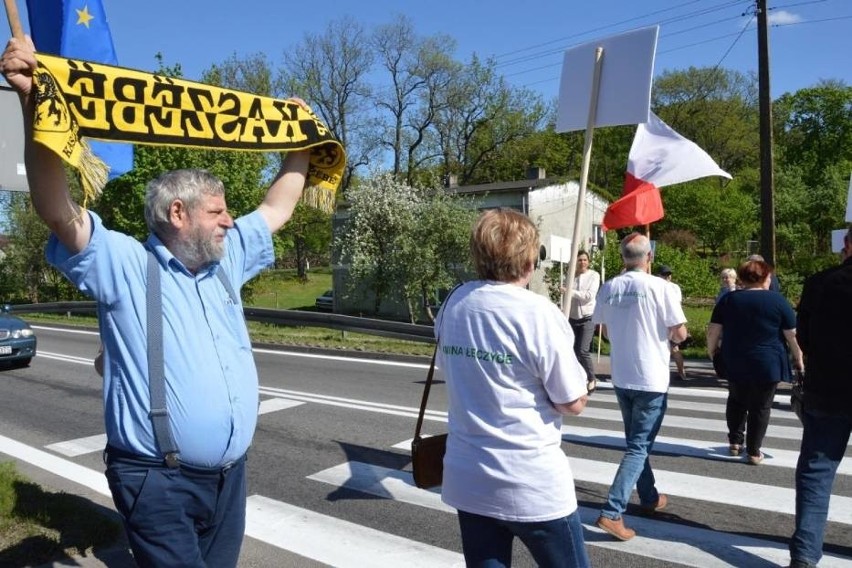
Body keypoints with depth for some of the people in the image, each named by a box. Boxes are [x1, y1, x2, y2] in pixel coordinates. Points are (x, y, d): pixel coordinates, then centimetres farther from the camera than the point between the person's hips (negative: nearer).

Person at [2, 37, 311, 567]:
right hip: (160, 482, -6)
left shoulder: (225, 260, 10)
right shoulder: (124, 264, -8)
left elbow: (277, 209, 20)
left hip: (231, 474, 6)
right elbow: (60, 210, -23)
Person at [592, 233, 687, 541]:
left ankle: (649, 498, 36)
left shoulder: (608, 288, 0)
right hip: (651, 379, -5)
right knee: (639, 446, 0)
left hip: (621, 377, 5)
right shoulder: (660, 287, -14)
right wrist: (665, 333, 9)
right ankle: (612, 512, -7)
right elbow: (680, 334, -11)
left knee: (636, 441, 21)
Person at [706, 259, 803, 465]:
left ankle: (735, 442, 22)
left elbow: (713, 331, 1)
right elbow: (792, 335, -3)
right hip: (767, 365, -2)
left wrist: (711, 351, 15)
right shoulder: (778, 300, -4)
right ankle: (753, 452, 13)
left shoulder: (728, 299, 2)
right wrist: (798, 359, 8)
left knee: (736, 401, 22)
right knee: (760, 408, 9)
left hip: (734, 364, 2)